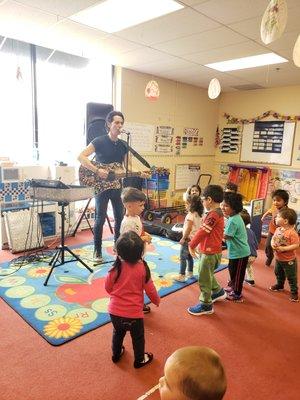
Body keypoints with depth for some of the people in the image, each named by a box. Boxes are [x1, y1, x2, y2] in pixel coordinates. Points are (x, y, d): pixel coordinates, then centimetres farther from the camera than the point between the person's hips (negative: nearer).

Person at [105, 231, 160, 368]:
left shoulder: (116, 267, -16)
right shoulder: (142, 268, -20)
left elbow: (108, 287, -2)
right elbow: (150, 290, -10)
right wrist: (156, 300, 11)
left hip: (115, 311, 3)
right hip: (134, 313, -2)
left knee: (118, 332, 29)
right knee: (138, 337, 22)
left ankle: (116, 354, 50)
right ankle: (139, 360, 41)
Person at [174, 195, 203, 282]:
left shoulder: (190, 215, -20)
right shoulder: (199, 214, 6)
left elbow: (188, 228, -24)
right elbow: (199, 227, 11)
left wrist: (183, 238, -16)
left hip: (188, 239, -9)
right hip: (195, 239, 9)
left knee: (183, 257, -1)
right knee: (189, 256, 21)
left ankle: (182, 276, 2)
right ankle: (190, 273, 31)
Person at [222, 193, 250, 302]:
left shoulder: (232, 221, -26)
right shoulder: (235, 217, 3)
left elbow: (225, 236, -23)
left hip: (239, 253, -10)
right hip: (238, 251, 10)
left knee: (237, 273, 6)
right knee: (232, 269, 25)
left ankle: (237, 295, 21)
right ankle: (233, 286, 43)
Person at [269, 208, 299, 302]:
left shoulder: (292, 232, -26)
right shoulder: (278, 229, -2)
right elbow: (273, 239, 7)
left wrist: (283, 248, -30)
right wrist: (273, 244, -15)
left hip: (289, 260, -7)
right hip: (278, 258, 8)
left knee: (291, 277, 8)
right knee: (278, 274, 26)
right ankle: (279, 285, 49)